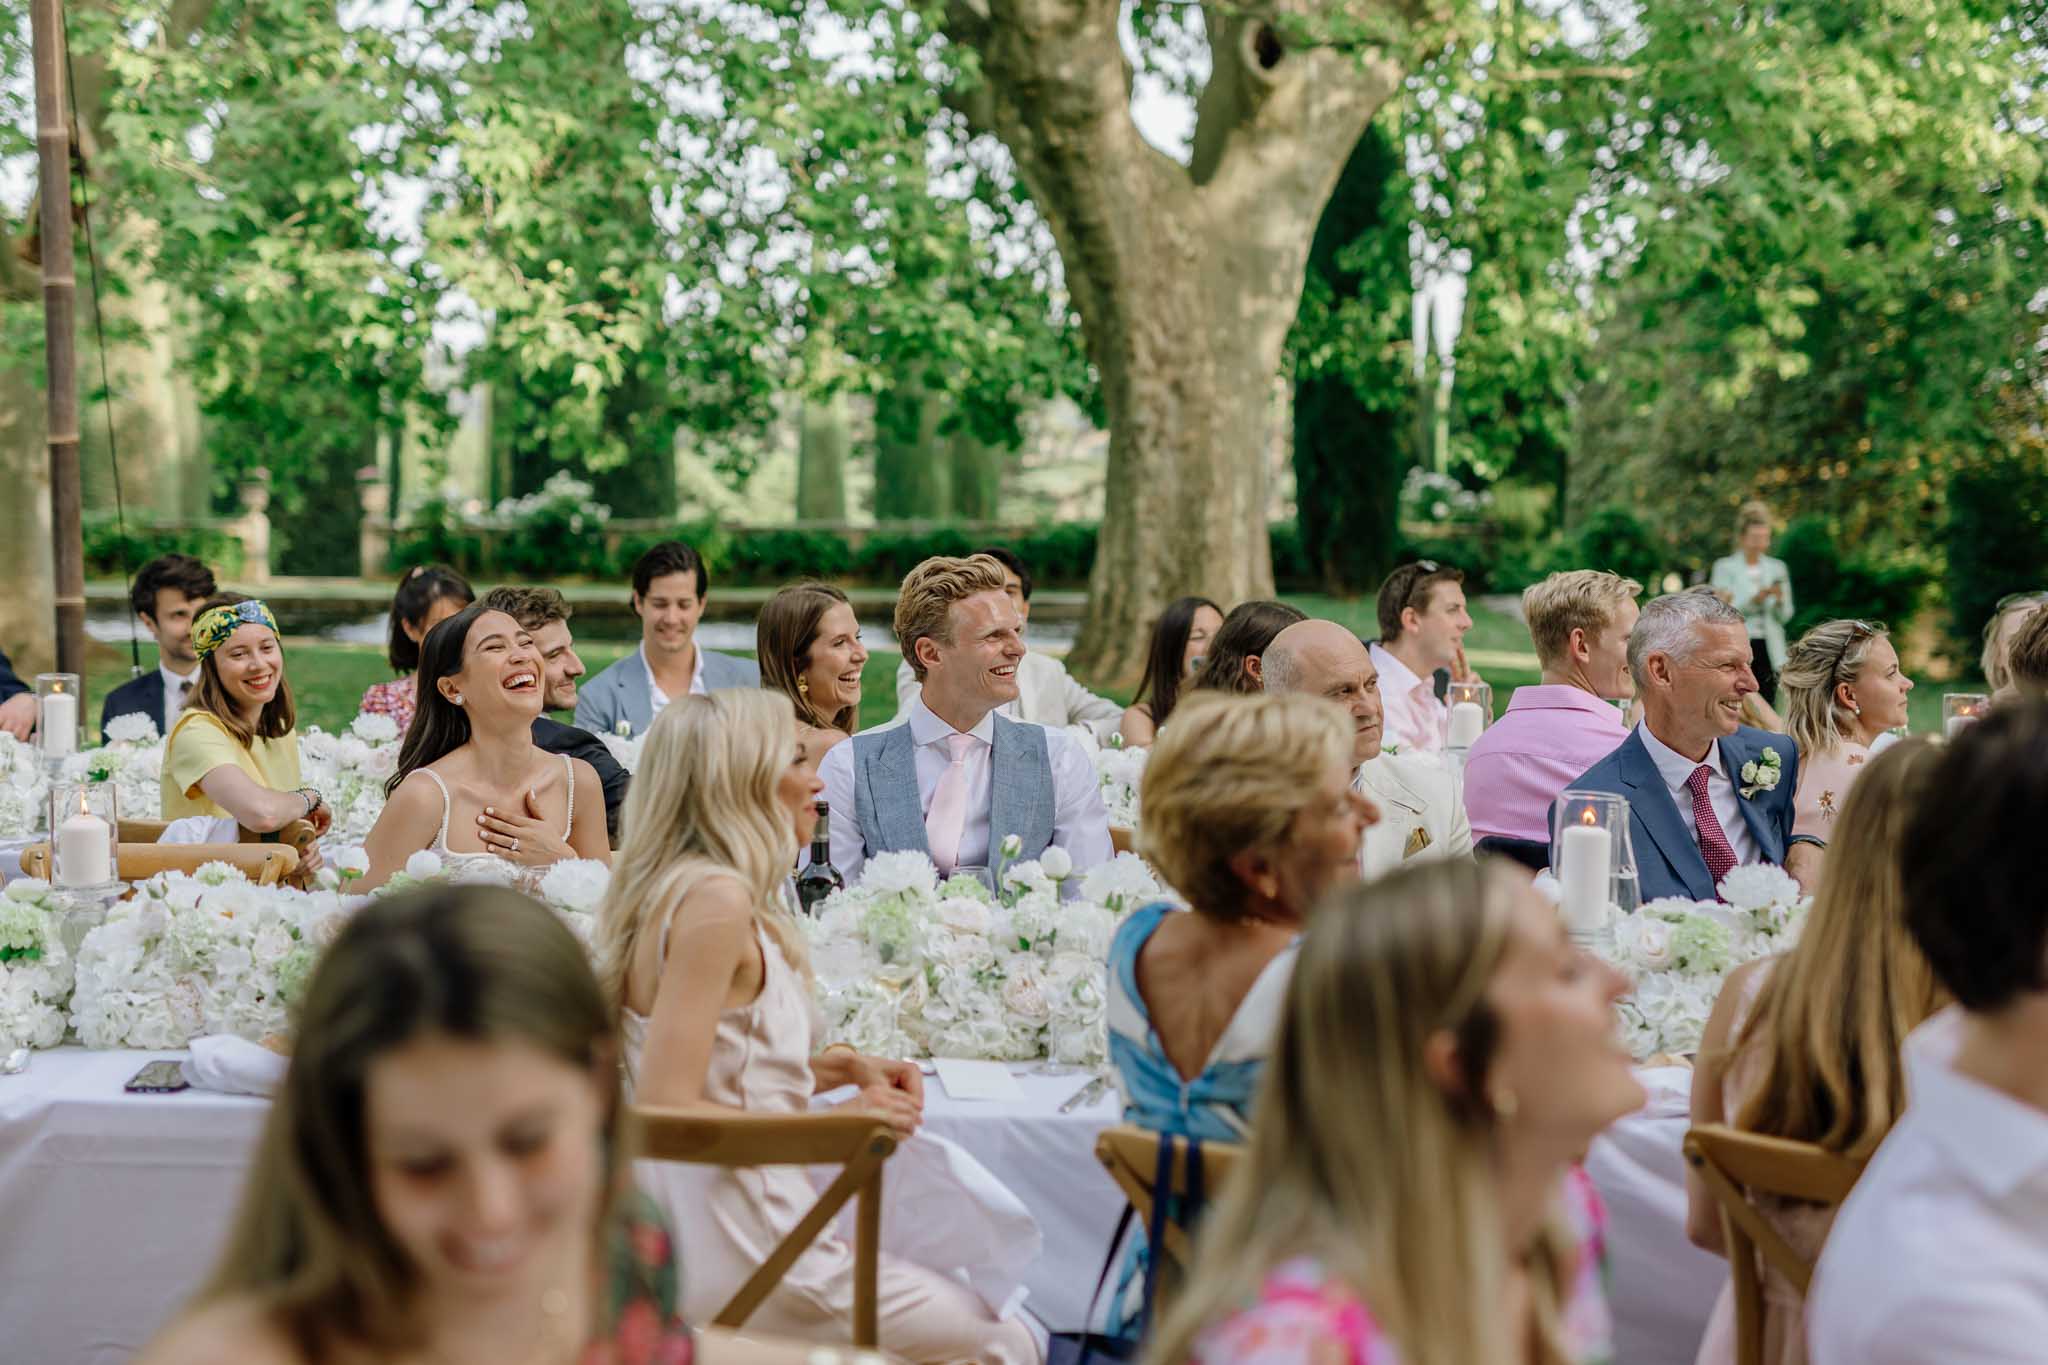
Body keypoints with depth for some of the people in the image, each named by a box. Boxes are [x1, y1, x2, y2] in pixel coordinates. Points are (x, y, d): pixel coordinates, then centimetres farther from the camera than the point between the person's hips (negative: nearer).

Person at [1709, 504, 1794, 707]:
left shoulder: (1777, 568, 14)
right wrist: (1755, 599, -18)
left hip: (1769, 649, 3)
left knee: (1767, 704, -5)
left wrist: (1779, 599, -10)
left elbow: (1785, 616, 11)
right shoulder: (1724, 567, 4)